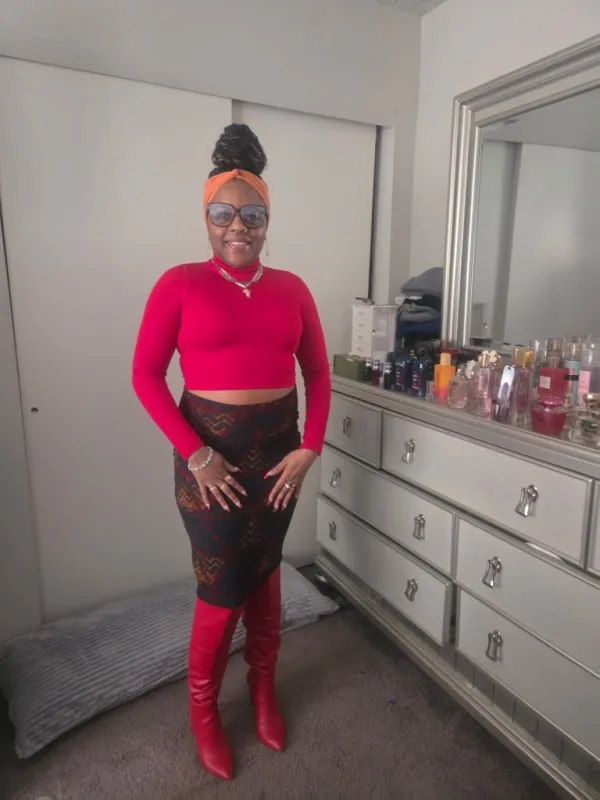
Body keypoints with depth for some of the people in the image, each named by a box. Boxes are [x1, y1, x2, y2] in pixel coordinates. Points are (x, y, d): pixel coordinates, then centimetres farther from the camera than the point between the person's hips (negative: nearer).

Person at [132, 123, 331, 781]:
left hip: (278, 447, 4)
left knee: (264, 574, 17)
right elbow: (145, 375, -7)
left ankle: (264, 690, 42)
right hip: (210, 450, -3)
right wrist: (194, 453, -14)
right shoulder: (180, 284, -6)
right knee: (223, 587, 5)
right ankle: (202, 708, 34)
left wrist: (308, 448, -4)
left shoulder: (291, 289, 4)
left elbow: (317, 372, 6)